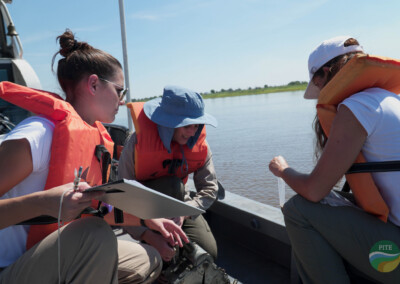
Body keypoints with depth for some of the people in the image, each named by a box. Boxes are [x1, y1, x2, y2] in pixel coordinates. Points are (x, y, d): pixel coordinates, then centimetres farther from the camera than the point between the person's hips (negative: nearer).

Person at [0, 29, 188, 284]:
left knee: (149, 262, 6)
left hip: (63, 259, 8)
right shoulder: (38, 135, -24)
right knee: (95, 234, -35)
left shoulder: (95, 138, 4)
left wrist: (147, 220, 5)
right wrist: (43, 203, -41)